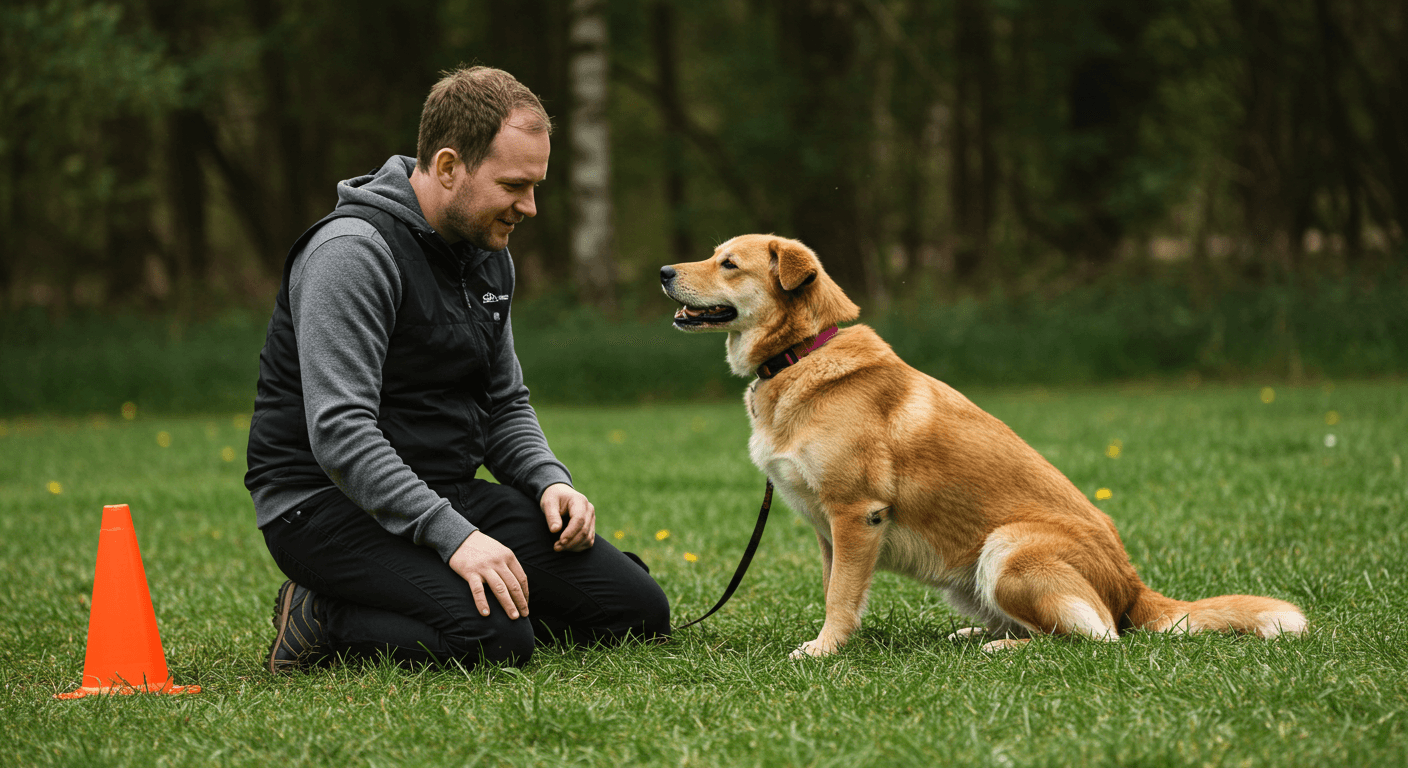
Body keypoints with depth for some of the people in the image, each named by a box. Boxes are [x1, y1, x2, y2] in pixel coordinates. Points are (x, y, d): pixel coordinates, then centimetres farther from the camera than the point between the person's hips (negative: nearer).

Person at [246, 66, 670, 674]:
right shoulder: (352, 252, -18)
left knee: (638, 609, -2)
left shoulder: (488, 254, 11)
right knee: (499, 637, -32)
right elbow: (340, 434, -26)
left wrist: (549, 480, -1)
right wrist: (453, 534, -32)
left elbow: (504, 404, 20)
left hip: (448, 496, 9)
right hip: (329, 504, -9)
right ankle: (325, 620, -7)